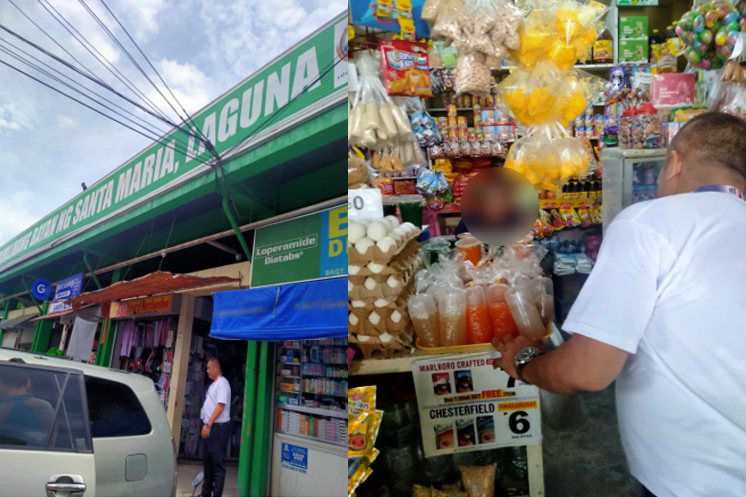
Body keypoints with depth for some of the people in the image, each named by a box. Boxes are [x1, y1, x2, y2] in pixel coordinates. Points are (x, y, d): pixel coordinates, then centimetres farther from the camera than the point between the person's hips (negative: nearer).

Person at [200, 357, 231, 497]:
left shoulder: (222, 383, -14)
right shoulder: (213, 384, 16)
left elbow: (220, 405, -22)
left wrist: (208, 424, -24)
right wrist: (206, 424, 16)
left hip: (218, 427, -10)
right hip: (210, 427, 10)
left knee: (218, 462, -4)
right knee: (208, 461, 17)